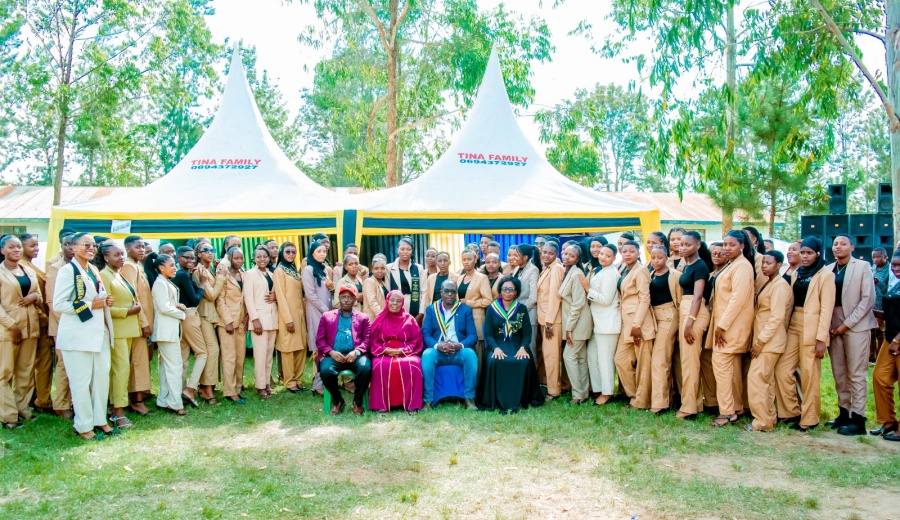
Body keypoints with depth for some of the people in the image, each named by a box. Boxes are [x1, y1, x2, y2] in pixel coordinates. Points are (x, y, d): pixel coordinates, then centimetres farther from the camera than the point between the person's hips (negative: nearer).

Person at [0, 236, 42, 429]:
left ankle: (23, 408, 18)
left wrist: (34, 297, -5)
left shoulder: (30, 271, 14)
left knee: (26, 370, 9)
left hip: (30, 326, 5)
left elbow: (40, 297, 19)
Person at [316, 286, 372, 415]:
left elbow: (367, 339, 7)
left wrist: (357, 351, -13)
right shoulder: (327, 316, 19)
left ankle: (357, 401, -6)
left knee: (366, 369, -32)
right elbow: (319, 340, 11)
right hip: (333, 355, 0)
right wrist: (331, 352, -9)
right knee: (326, 371, -32)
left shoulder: (363, 317, 19)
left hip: (355, 354, 0)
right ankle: (337, 400, -3)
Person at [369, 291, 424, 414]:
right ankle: (382, 405, -25)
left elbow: (416, 341, 3)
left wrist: (401, 350, -11)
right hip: (384, 354, 0)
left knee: (413, 365, -33)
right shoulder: (380, 320, 12)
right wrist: (386, 350, -12)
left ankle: (411, 404, -24)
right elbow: (373, 342, 7)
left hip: (405, 353, 0)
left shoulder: (409, 319, 10)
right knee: (380, 366, -34)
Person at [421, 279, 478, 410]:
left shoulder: (466, 310, 11)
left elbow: (473, 335, 1)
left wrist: (460, 345, -20)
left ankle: (470, 399, -21)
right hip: (438, 352, 0)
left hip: (459, 352, 0)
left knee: (470, 354, -32)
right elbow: (425, 334, 1)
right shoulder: (431, 309, 12)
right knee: (427, 354, -33)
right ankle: (428, 400, -25)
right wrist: (437, 345, -20)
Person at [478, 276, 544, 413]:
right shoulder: (492, 309, 8)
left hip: (517, 345, 1)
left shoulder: (522, 309, 10)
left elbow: (527, 333, 4)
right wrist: (496, 348, -17)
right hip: (497, 346, 0)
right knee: (494, 362, -33)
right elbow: (488, 333, 2)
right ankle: (498, 401, -24)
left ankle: (517, 401, -20)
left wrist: (523, 348, -16)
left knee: (524, 362, -31)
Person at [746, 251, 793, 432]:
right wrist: (758, 340, 11)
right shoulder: (768, 284, 15)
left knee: (756, 378, -10)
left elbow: (777, 317, -19)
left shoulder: (780, 285, -13)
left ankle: (762, 421, -3)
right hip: (763, 339, 9)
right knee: (766, 380, 12)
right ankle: (769, 417, 19)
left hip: (770, 340, -9)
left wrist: (760, 341, -18)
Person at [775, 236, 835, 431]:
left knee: (809, 375, 0)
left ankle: (808, 419, 12)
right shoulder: (796, 274, 14)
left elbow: (826, 309, -10)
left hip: (812, 329, -6)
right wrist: (785, 327, 4)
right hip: (793, 326, 6)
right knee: (782, 370, 2)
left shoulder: (826, 275, -5)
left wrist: (821, 338, -15)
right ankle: (791, 411, 17)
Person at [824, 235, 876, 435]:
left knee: (856, 374, -3)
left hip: (855, 326, -4)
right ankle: (844, 413, 16)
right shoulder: (828, 270, 9)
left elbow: (868, 300, -7)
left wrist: (847, 324, -10)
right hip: (833, 327, 4)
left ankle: (858, 419, 1)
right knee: (839, 374, 8)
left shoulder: (862, 267, -2)